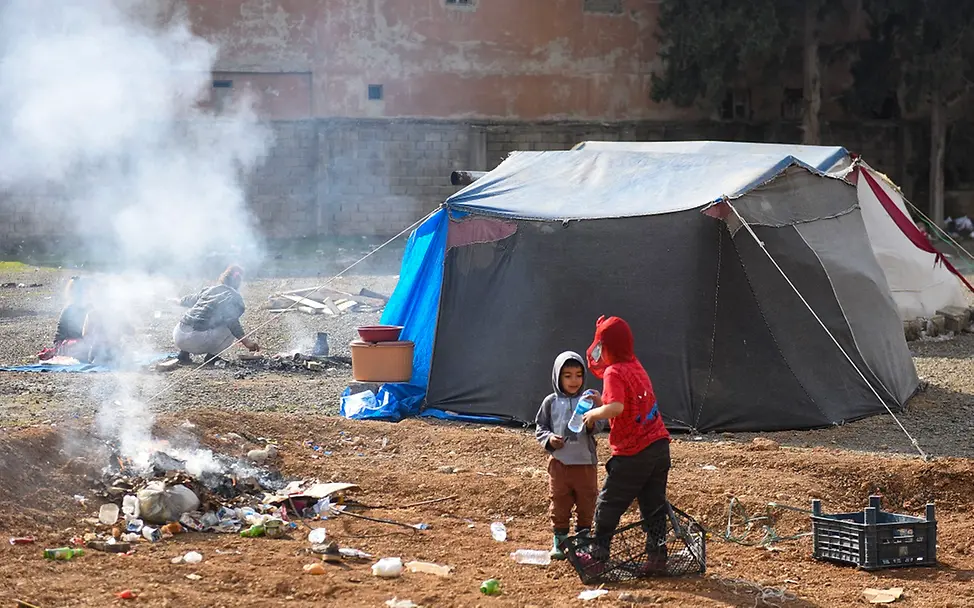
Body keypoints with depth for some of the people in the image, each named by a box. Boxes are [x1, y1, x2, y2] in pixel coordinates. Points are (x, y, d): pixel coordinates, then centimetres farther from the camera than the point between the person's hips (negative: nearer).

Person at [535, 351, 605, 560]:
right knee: (559, 502, 6)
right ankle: (559, 539, 17)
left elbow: (598, 427, -6)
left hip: (585, 462, 0)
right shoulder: (551, 402, 1)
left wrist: (591, 424, -27)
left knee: (586, 502, 9)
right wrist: (549, 439, -12)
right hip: (559, 462, 0)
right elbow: (540, 428, 7)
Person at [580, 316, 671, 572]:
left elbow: (616, 407, -29)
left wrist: (594, 414, -12)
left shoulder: (614, 372, -13)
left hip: (634, 454, -8)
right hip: (659, 446, 8)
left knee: (608, 503, 6)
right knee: (653, 504, 12)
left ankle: (598, 554, 13)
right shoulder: (636, 366, 13)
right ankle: (657, 554, 10)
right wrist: (602, 401, 15)